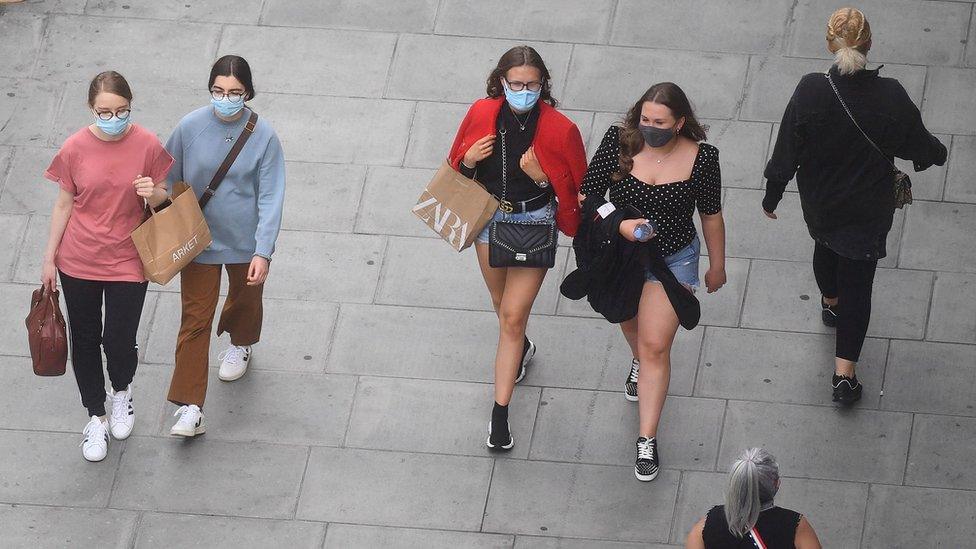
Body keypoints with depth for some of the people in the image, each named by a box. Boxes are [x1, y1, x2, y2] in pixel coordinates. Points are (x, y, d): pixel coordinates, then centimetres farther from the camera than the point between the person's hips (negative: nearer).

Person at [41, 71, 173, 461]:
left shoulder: (147, 145, -11)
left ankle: (122, 392, 33)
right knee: (85, 340, 11)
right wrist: (49, 258, 4)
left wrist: (153, 193, -23)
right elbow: (64, 204, 1)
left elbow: (162, 196, 2)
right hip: (78, 263, 1)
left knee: (119, 341, -2)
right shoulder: (75, 148, -10)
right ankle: (96, 417, 31)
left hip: (126, 262, -1)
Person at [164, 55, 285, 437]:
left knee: (245, 299, 27)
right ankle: (190, 409, -4)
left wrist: (262, 252, -20)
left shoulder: (263, 136, -17)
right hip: (199, 240, 0)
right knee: (195, 320, -3)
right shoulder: (190, 127, -15)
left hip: (246, 243, 0)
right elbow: (168, 180, 0)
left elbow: (270, 198, -15)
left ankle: (240, 345, 60)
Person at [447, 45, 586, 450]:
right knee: (504, 307, 25)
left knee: (513, 316, -8)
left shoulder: (560, 129, -18)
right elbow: (456, 167, 6)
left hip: (534, 223, -4)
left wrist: (542, 177, -26)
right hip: (489, 217, 4)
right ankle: (522, 349, 58)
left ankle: (500, 413, -2)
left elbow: (577, 189, -9)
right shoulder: (481, 114, -9)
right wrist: (469, 160, -16)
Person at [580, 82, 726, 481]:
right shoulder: (619, 141, -19)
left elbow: (711, 215, -4)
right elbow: (587, 198, -15)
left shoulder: (700, 158, -19)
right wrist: (620, 225, -33)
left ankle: (647, 439, 1)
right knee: (630, 324, 29)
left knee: (655, 347, -7)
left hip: (672, 261, -3)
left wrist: (717, 266, 7)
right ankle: (639, 362, 64)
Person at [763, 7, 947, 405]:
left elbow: (786, 152, -15)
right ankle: (844, 374, 8)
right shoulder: (891, 96, -25)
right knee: (857, 283, 10)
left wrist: (771, 195, 2)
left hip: (818, 204, 2)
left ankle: (830, 303, 63)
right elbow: (918, 145, -9)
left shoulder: (810, 92, -26)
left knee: (826, 244, 34)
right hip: (869, 211, -2)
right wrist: (937, 154, 16)